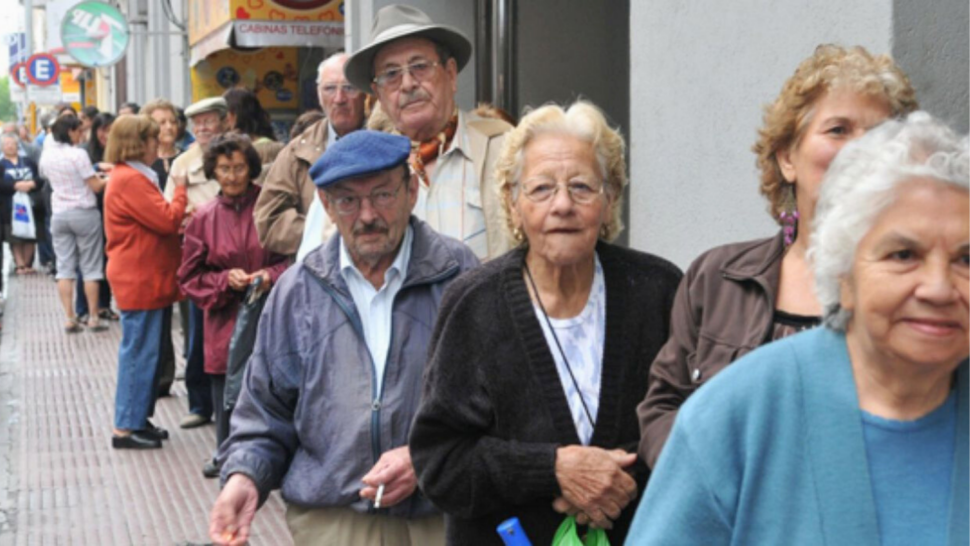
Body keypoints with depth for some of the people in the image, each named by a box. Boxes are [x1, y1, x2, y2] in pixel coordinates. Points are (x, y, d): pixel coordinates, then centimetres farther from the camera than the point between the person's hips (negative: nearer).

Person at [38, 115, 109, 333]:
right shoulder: (78, 154, -15)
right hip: (84, 213, -5)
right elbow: (96, 186, -14)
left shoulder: (46, 156, 4)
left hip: (59, 215, 5)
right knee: (90, 268, 3)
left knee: (64, 268, 6)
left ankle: (70, 319, 2)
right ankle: (93, 318, 6)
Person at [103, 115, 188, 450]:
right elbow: (167, 220, -20)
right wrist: (180, 190, -6)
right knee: (139, 353, -5)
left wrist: (180, 220, 4)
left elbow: (156, 222, 20)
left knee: (146, 353, 15)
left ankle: (138, 420, 23)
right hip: (140, 281, -11)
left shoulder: (133, 177, 16)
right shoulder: (130, 180, -18)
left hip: (147, 280, 11)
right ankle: (126, 428, 1)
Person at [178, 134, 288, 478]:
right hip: (224, 320, 2)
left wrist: (271, 275, -16)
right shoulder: (204, 218, 5)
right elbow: (190, 277, 8)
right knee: (225, 387, 8)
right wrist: (225, 280, -9)